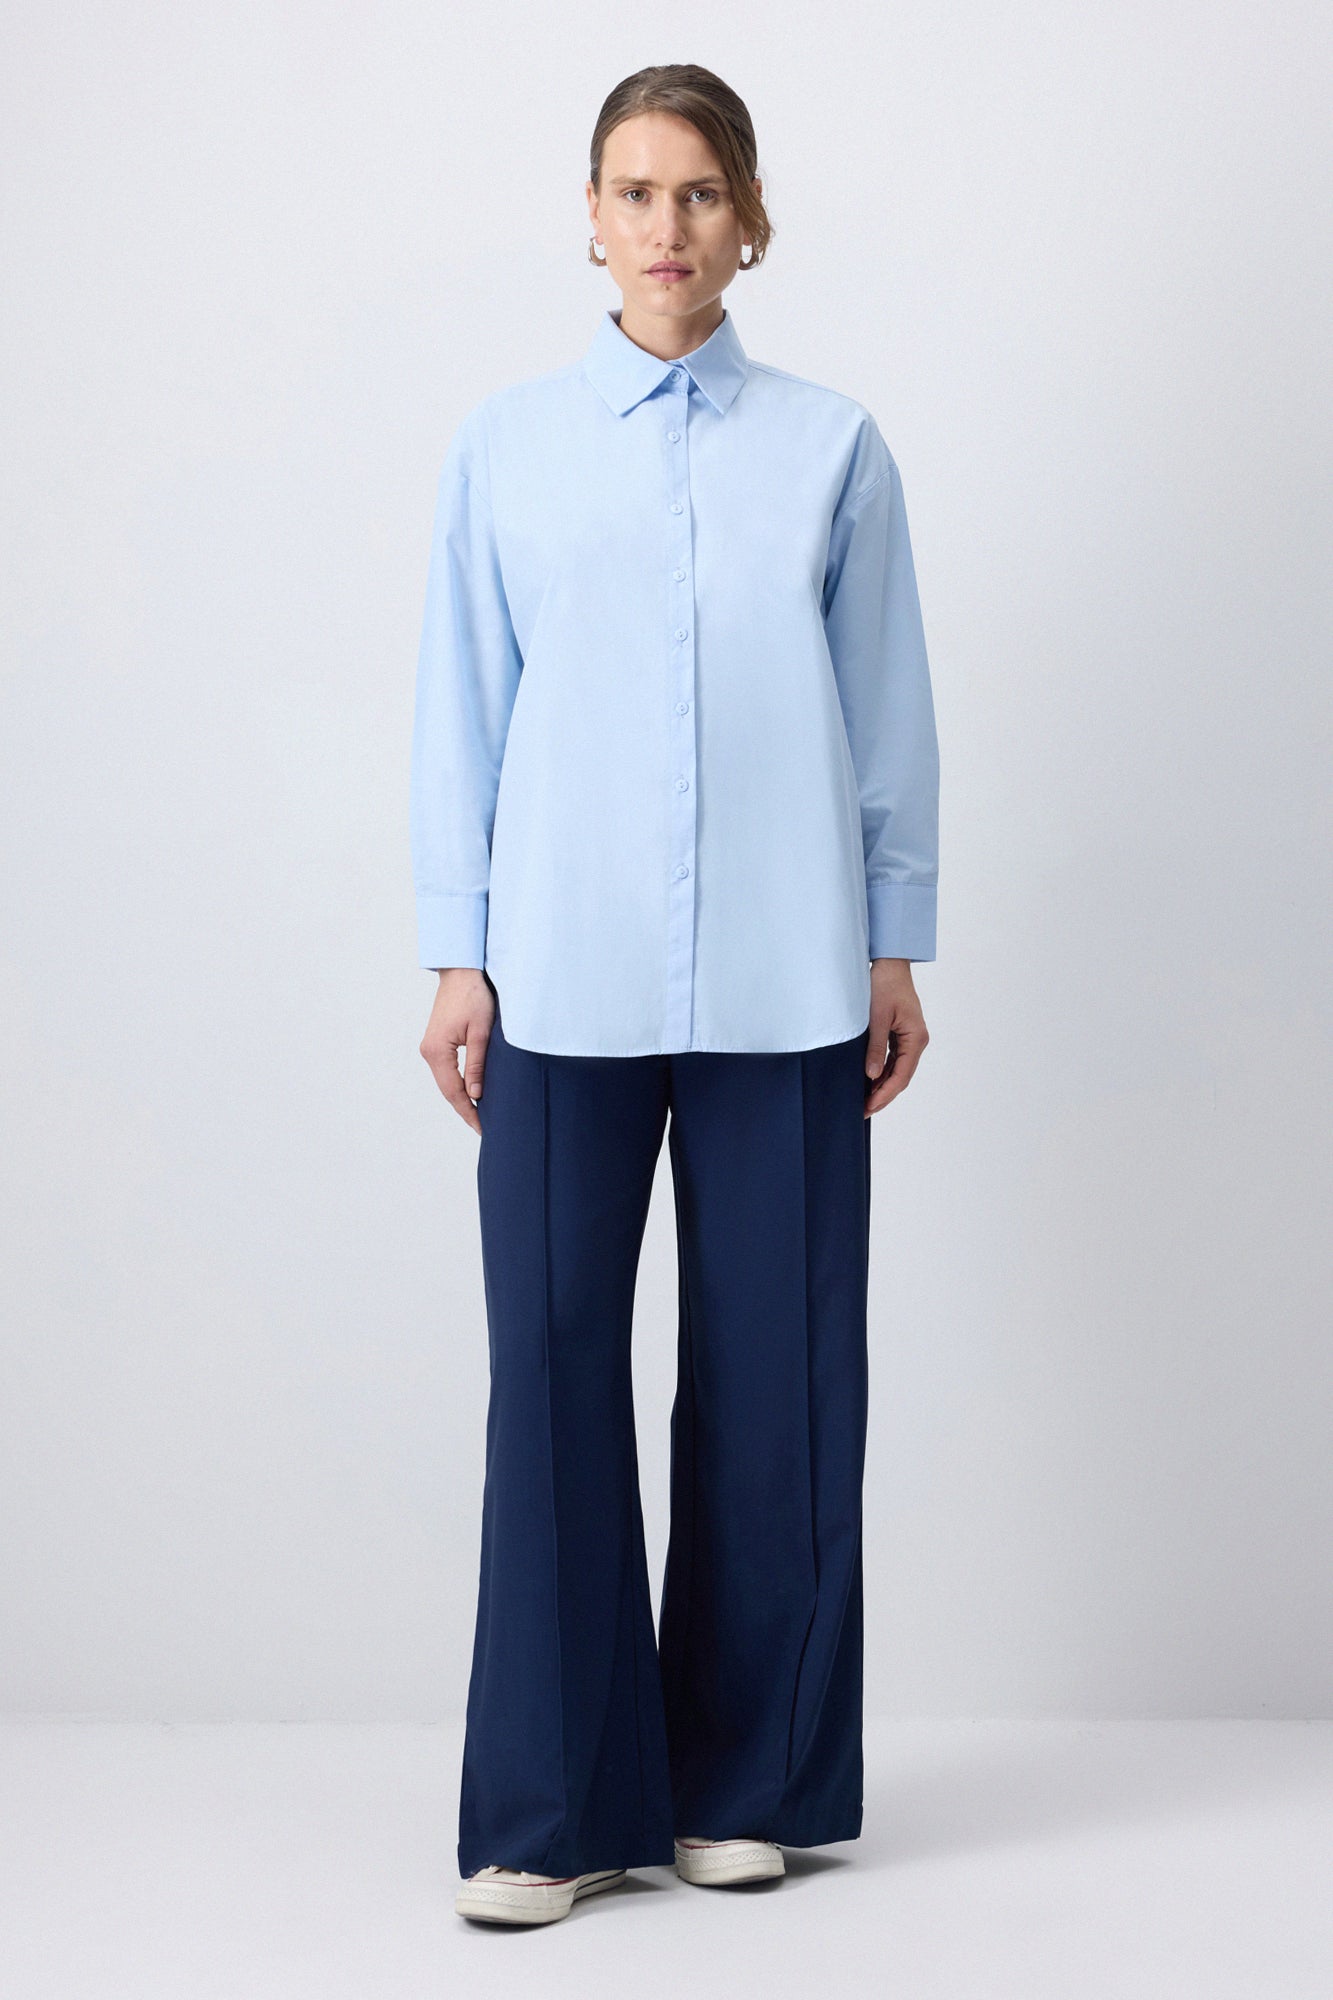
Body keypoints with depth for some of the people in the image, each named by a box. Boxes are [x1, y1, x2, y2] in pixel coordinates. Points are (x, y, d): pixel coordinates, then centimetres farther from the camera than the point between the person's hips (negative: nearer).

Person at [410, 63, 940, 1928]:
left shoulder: (832, 447, 5)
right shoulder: (507, 446, 7)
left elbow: (888, 710, 7)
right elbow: (465, 709, 8)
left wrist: (897, 948, 5)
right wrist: (458, 957, 3)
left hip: (782, 981, 0)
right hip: (566, 979, 0)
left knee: (776, 1369, 4)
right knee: (554, 1360, -1)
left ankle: (751, 1781, 18)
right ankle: (556, 1807, 7)